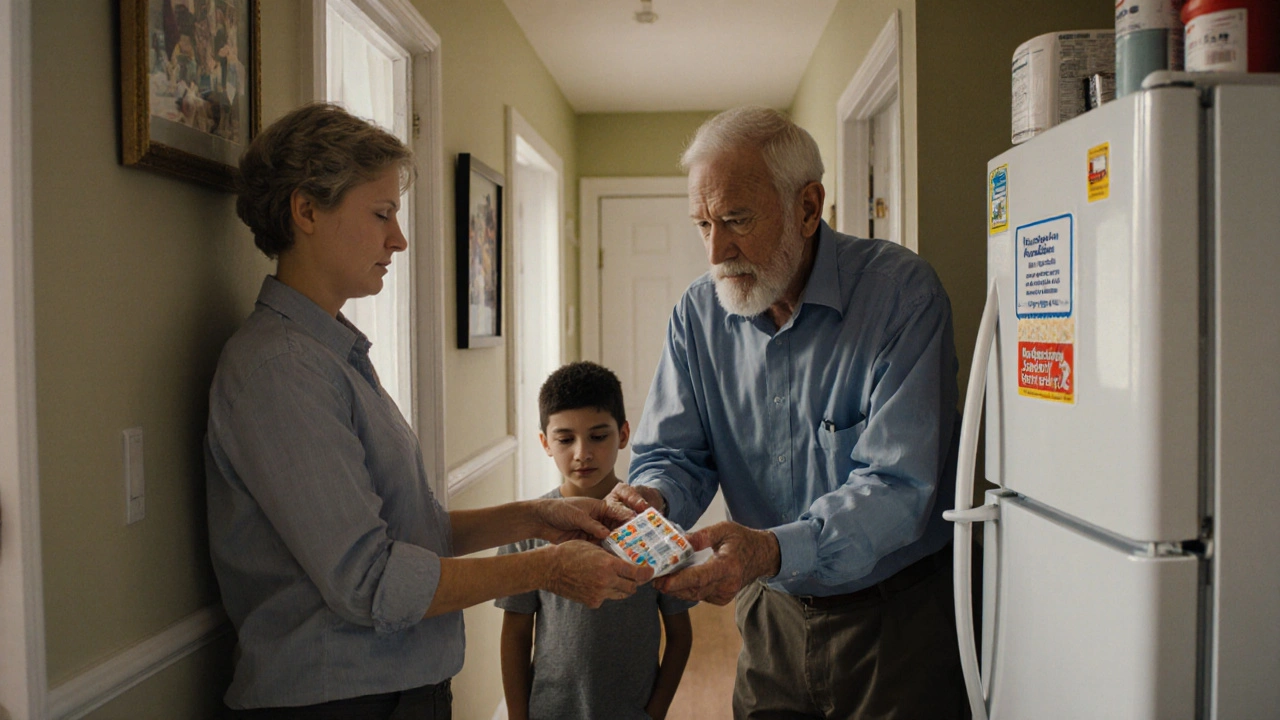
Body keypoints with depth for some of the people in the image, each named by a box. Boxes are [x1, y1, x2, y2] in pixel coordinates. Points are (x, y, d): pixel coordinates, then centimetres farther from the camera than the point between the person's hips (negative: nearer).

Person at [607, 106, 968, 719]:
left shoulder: (901, 293, -19)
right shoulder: (698, 313, -3)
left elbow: (898, 487, -25)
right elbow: (674, 453, 1)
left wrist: (774, 550, -40)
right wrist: (652, 499, -23)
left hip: (895, 616, -4)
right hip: (772, 611, 4)